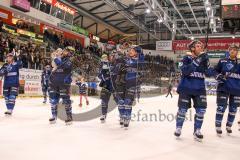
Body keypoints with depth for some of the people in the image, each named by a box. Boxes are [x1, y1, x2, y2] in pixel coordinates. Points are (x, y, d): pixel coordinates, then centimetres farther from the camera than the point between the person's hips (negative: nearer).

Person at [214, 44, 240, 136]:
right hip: (223, 88, -3)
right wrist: (218, 76, -8)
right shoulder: (222, 61, 2)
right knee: (221, 107, -6)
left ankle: (229, 126, 24)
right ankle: (218, 127, 5)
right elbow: (215, 71, 8)